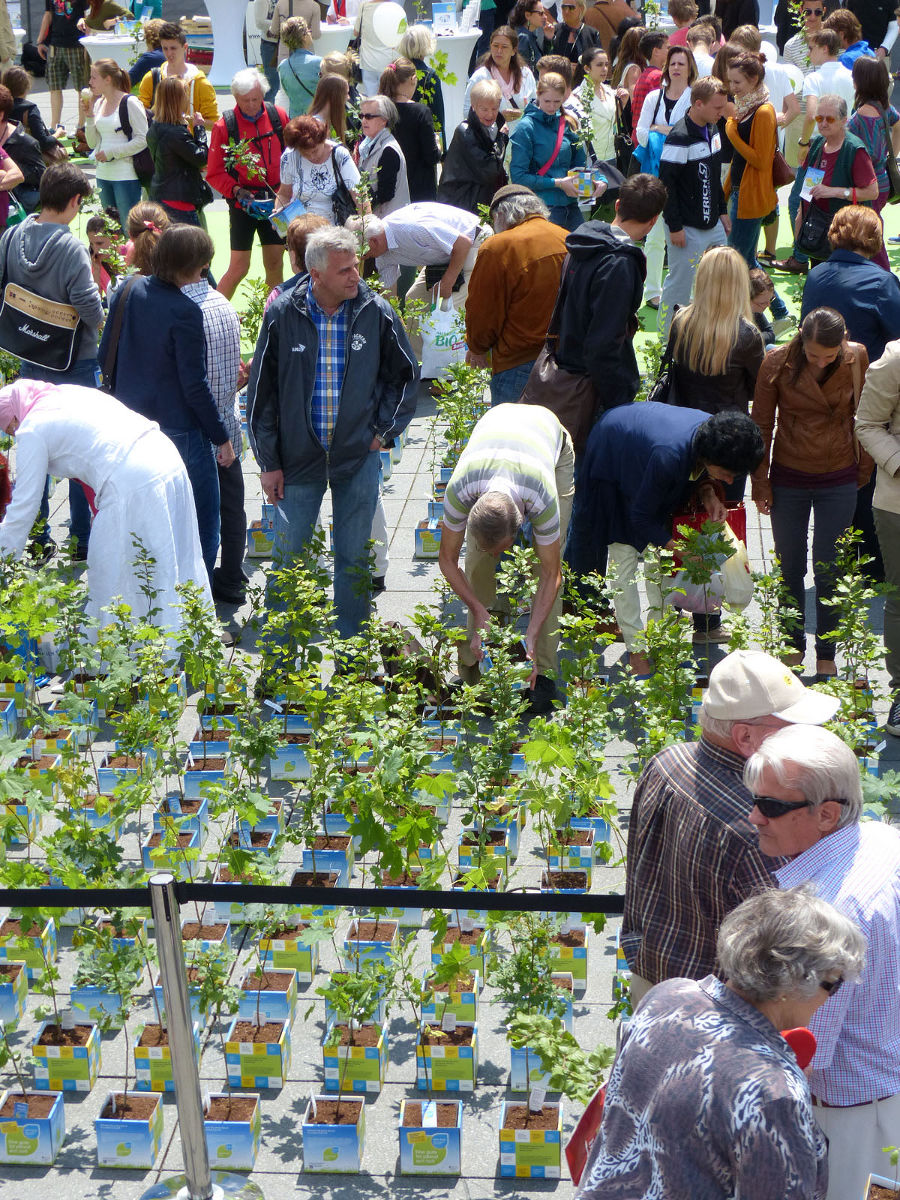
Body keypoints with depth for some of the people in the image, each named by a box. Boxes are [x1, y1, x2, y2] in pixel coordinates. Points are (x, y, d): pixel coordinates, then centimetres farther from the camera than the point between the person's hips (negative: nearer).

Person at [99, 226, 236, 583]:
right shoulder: (184, 312, -20)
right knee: (202, 528, 4)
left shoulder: (127, 292, 0)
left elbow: (106, 356, 9)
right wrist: (221, 438, -7)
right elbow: (195, 386, -17)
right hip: (179, 431, -7)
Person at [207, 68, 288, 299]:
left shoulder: (278, 117, 1)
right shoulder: (224, 126, -7)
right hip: (243, 202, -3)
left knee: (275, 264, 8)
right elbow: (214, 174, -4)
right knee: (239, 267, -5)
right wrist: (237, 191, -17)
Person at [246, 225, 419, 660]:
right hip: (298, 458, 0)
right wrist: (269, 462, 0)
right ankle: (279, 652, 19)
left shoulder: (376, 312, -5)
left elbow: (405, 374, 10)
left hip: (359, 458, 1)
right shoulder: (283, 314, -7)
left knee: (354, 559, 7)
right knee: (288, 558, 5)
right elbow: (262, 391, 1)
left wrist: (383, 431, 2)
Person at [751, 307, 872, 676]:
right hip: (788, 479, 0)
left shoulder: (857, 358, -9)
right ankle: (793, 645, 25)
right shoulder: (777, 363, -13)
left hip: (838, 481, 0)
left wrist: (864, 470, 7)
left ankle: (826, 653, 17)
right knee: (790, 567, 9)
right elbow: (761, 424, -3)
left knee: (828, 569, 4)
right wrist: (760, 481, -1)